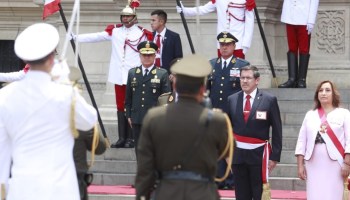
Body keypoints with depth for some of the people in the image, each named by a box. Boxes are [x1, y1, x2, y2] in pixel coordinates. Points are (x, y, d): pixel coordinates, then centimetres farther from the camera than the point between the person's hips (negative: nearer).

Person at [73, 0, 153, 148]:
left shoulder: (143, 33, -1)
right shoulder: (115, 30, 8)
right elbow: (96, 37, 2)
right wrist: (76, 38, -7)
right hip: (119, 75, 4)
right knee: (120, 106, 6)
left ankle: (130, 138, 2)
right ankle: (121, 138, 10)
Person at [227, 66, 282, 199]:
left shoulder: (269, 100, -3)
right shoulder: (232, 100, 6)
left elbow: (277, 130, -2)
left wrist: (275, 156, -6)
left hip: (259, 154, -3)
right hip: (238, 153, 3)